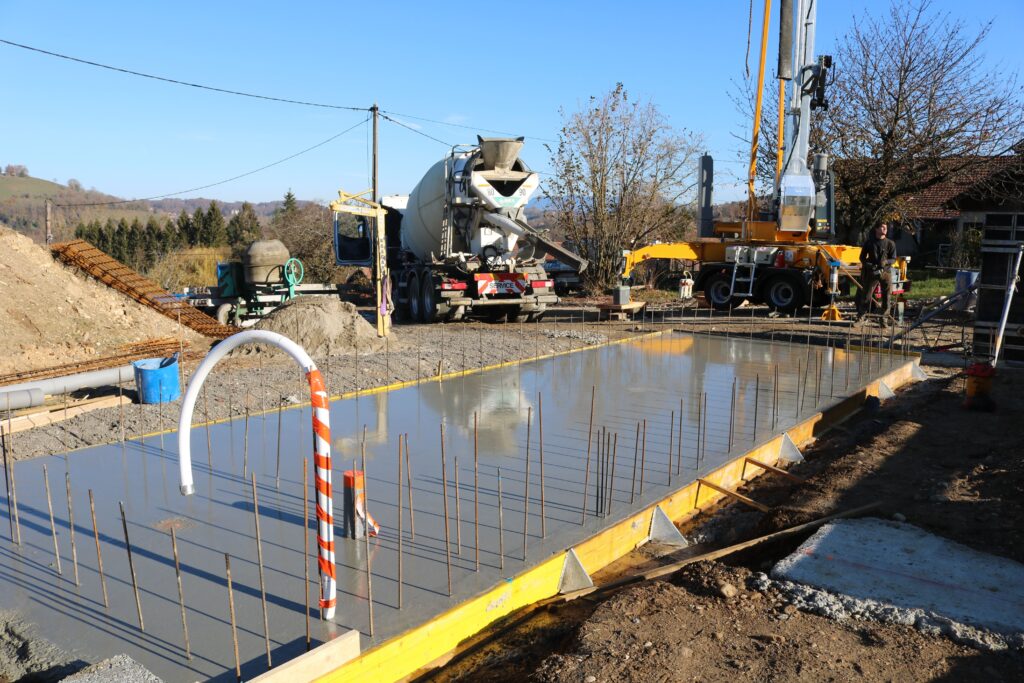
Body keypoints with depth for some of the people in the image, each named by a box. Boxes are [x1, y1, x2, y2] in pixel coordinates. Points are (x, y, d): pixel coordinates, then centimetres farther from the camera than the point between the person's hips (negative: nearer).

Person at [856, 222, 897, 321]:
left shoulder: (890, 243, 5)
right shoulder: (869, 242, 6)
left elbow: (893, 259, 4)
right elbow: (862, 257, 11)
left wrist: (886, 262, -18)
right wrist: (868, 264, -7)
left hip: (886, 272, 1)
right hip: (871, 272, -1)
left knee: (886, 297, 3)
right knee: (866, 295, -4)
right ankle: (860, 318, 0)